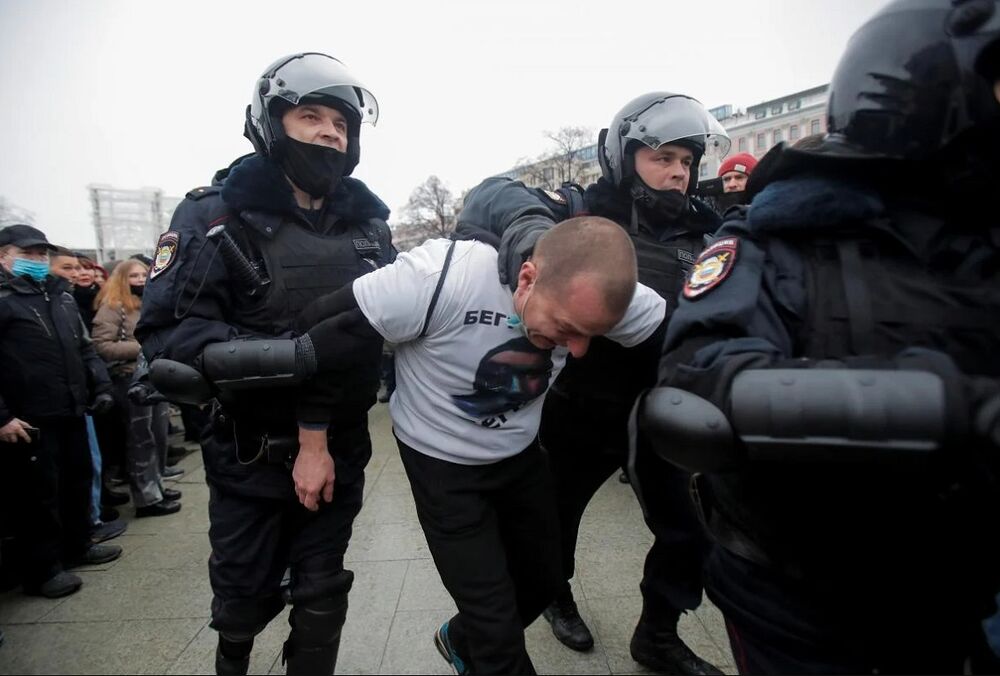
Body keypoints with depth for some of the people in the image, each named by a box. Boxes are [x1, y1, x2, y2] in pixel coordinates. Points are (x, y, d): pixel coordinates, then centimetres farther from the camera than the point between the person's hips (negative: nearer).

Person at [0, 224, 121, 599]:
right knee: (39, 493, 2)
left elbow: (84, 347, 21)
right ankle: (44, 568, 16)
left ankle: (77, 545, 34)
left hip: (71, 412, 7)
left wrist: (100, 384, 9)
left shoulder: (60, 294, 15)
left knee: (79, 481, 17)